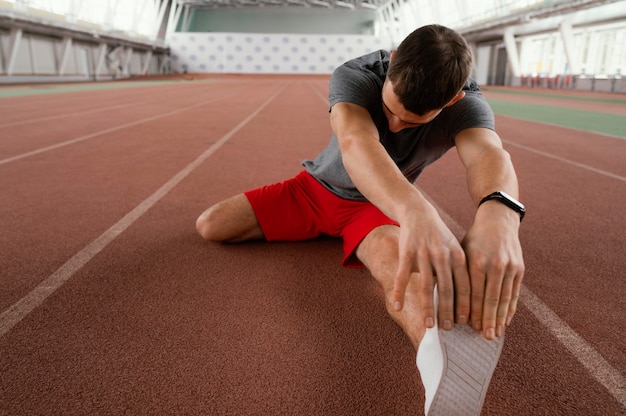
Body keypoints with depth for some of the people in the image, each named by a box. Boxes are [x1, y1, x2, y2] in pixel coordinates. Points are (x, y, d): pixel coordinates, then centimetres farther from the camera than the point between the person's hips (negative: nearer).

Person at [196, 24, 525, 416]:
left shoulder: (465, 101, -23)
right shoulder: (354, 75, -28)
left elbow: (489, 153, -45)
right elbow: (355, 142, -50)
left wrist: (499, 212, -71)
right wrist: (417, 212, -71)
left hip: (382, 205, -2)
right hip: (315, 188, 3)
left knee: (394, 255, -43)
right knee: (210, 225, -10)